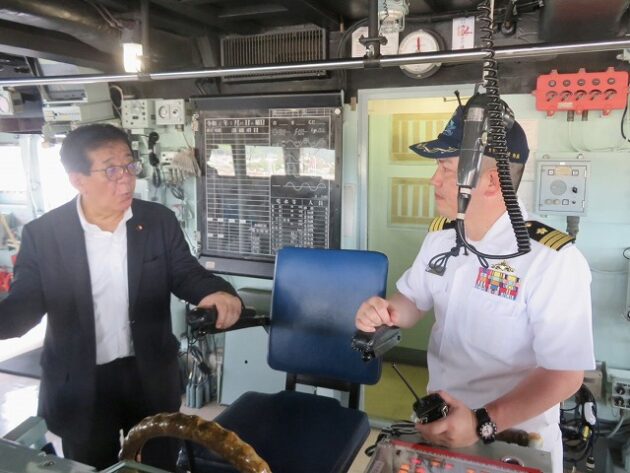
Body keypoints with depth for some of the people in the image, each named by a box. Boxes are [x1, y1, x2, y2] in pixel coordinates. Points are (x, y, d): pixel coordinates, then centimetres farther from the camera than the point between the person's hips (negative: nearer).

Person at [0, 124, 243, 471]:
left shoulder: (160, 221, -7)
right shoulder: (42, 234, -10)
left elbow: (185, 273, -3)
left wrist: (215, 292, -26)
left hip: (151, 376, 1)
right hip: (78, 385, -1)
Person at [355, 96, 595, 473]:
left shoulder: (554, 260, -25)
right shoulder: (441, 233, -3)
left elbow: (565, 374, -22)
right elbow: (414, 300, 9)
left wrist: (484, 424, -30)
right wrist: (387, 312, -13)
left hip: (515, 439, -6)